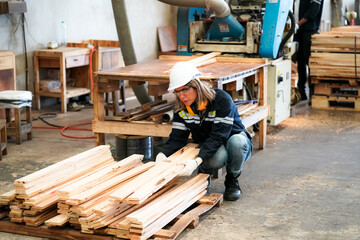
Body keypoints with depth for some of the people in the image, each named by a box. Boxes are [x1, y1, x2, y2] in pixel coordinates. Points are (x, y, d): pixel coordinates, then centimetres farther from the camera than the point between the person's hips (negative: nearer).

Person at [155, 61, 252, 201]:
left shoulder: (221, 99, -26)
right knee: (218, 156, -37)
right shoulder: (181, 108, -9)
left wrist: (197, 161, -47)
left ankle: (232, 180, -10)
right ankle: (203, 175, -1)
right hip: (207, 150, 1)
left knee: (237, 141, -39)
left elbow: (218, 137, -34)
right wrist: (162, 155, -32)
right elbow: (177, 138, -10)